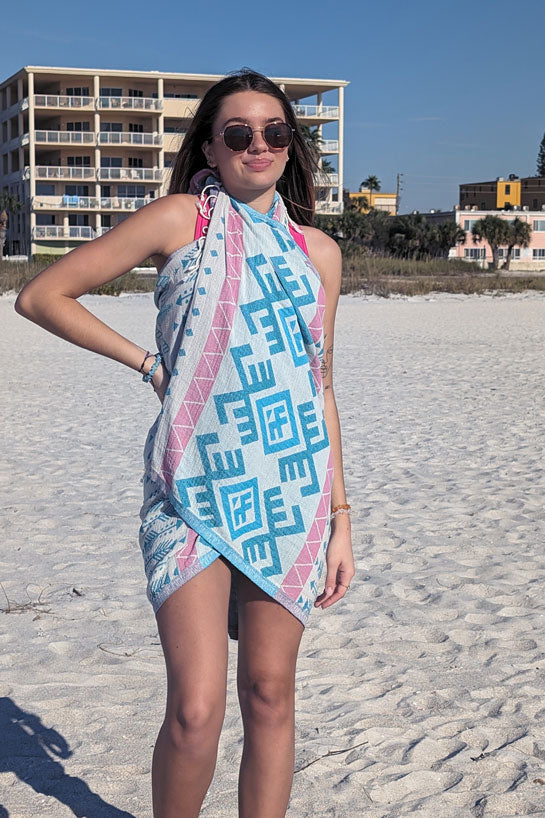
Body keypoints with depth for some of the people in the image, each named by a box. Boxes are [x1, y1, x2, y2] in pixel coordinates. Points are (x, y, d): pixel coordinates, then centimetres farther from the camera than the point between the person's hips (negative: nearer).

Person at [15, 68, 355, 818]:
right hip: (193, 493, -3)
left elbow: (321, 388, 12)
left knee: (271, 694, 8)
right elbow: (41, 295, 1)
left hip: (290, 494, 3)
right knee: (197, 709, -8)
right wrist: (146, 362, -2)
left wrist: (340, 518, 8)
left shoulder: (316, 250, 10)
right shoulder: (181, 218, 0)